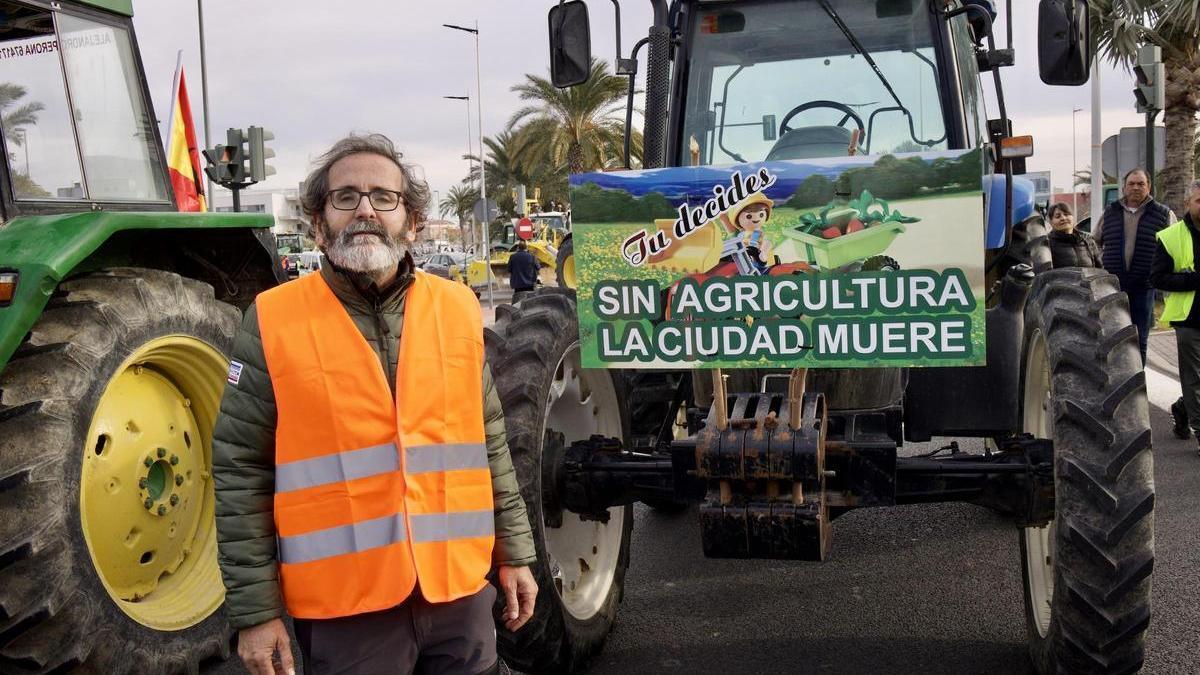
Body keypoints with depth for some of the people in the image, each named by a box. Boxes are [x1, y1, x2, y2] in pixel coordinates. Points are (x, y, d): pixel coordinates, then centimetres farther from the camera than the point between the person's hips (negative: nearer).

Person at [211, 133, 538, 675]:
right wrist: (254, 609, -6)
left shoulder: (457, 309, 3)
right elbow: (240, 475, -5)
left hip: (459, 592, 3)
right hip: (342, 607, -3)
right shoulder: (273, 322, -7)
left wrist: (514, 553, 10)